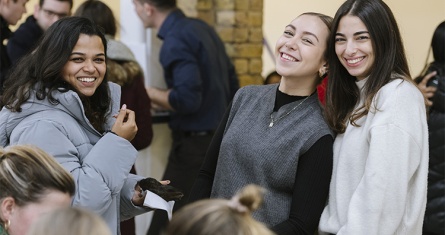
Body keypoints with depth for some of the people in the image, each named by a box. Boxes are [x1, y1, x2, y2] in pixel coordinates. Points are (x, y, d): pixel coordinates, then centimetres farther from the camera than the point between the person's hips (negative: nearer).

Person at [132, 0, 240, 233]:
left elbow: (188, 98, -25)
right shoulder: (202, 28, 10)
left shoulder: (175, 40, -17)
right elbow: (231, 86, 15)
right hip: (219, 138, 9)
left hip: (194, 144, -9)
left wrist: (151, 94, -9)